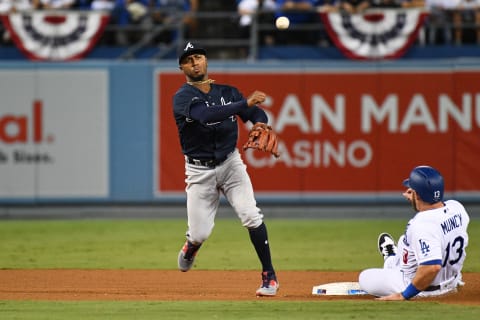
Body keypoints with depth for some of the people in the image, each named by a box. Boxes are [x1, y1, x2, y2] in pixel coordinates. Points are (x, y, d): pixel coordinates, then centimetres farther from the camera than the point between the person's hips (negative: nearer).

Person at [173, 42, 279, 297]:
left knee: (250, 216, -18)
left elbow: (258, 113, 1)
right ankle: (190, 247, 36)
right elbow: (208, 115, -31)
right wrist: (245, 103, -39)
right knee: (200, 234, -4)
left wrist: (260, 124, -24)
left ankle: (269, 276, -10)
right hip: (200, 170, -2)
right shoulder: (183, 97, -12)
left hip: (230, 163, 2)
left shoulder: (227, 92, 5)